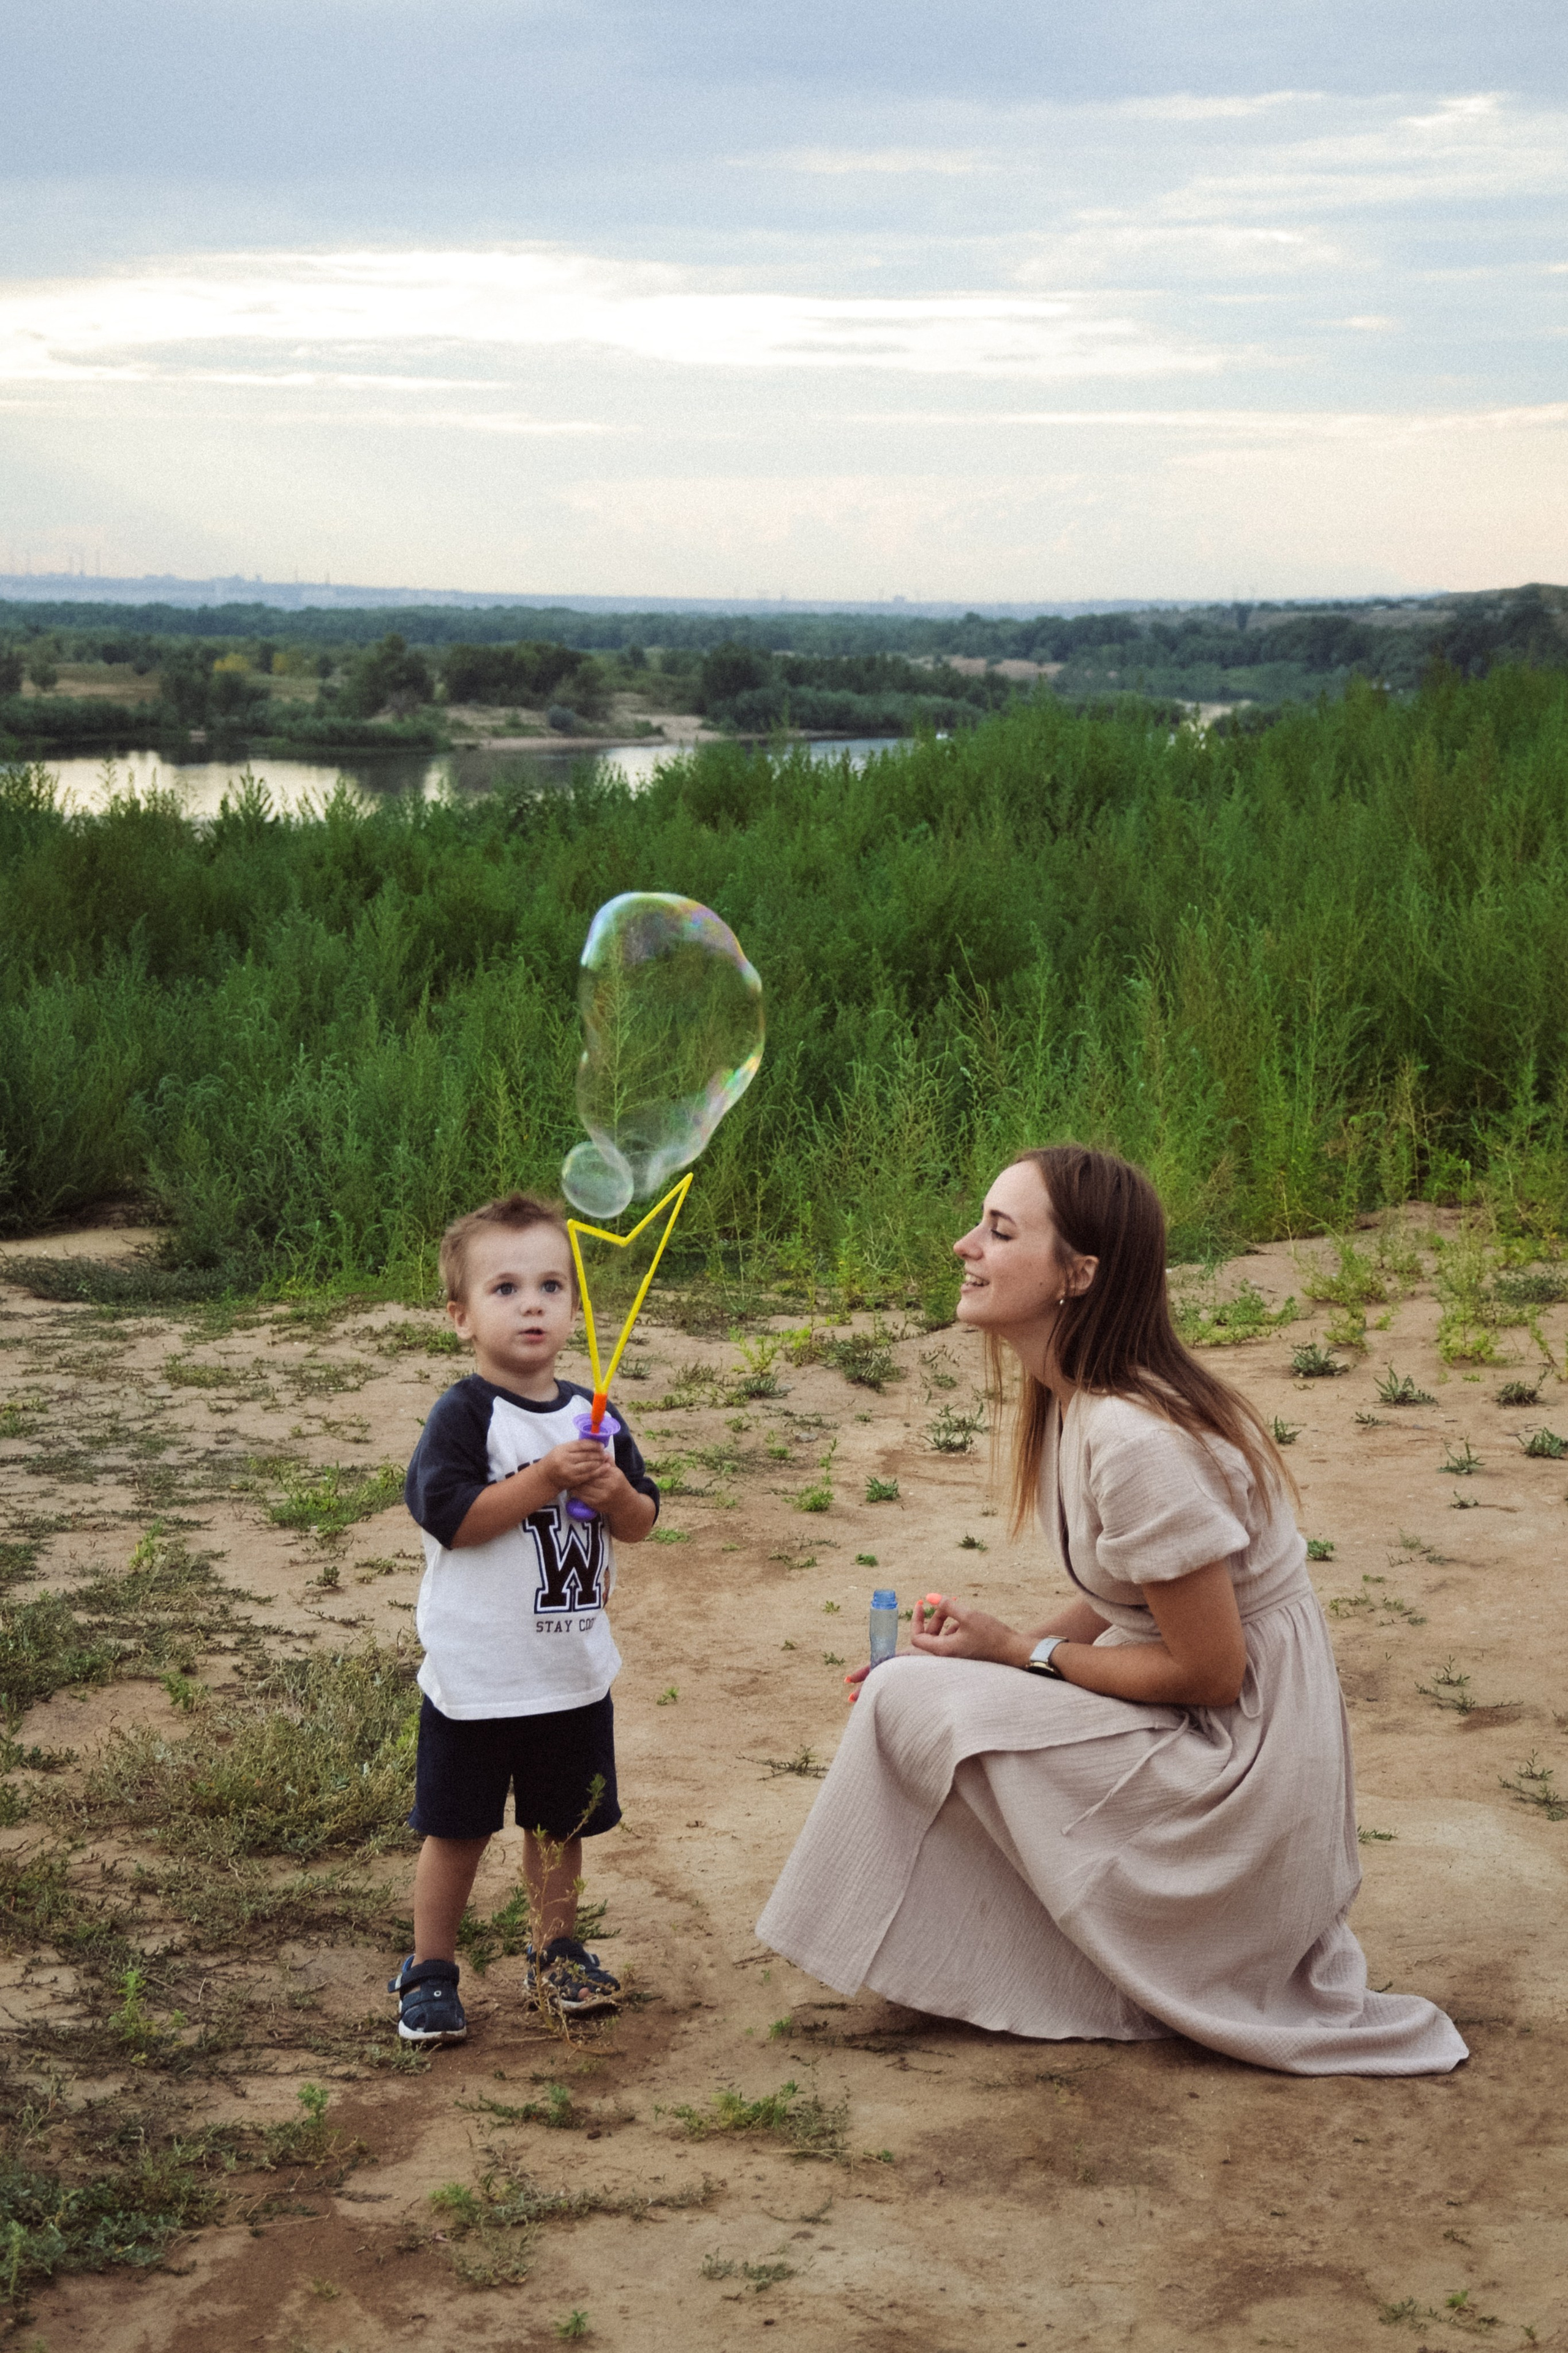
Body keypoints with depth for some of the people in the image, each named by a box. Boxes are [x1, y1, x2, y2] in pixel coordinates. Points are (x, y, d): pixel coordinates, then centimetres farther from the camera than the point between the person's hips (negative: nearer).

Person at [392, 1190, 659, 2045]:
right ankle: (429, 1969, 18)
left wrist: (614, 1491, -15)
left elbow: (642, 1521, 7)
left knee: (560, 1821, 17)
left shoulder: (592, 1415, 5)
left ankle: (556, 1950, 34)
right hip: (478, 1675, -5)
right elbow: (449, 1516, -22)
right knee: (457, 1828, 5)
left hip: (574, 1670, 5)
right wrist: (545, 1479, -26)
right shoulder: (464, 1415, -12)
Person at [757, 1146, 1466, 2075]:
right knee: (913, 1682, 10)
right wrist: (998, 1643, -1)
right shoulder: (1073, 1403, 4)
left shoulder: (1133, 1438, -26)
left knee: (914, 1700, -13)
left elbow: (1209, 1671, -21)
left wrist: (1020, 1653, -12)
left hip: (1237, 1761, -9)